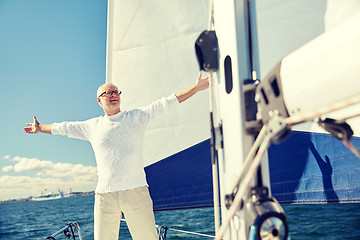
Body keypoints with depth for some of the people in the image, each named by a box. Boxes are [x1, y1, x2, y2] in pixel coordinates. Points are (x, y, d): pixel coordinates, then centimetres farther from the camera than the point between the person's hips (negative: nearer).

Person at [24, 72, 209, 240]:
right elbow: (64, 127, 31)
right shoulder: (92, 126, 17)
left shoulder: (136, 117, 10)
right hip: (105, 195, 2)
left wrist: (196, 87, 7)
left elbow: (166, 102, 8)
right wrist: (40, 128, 42)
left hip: (136, 191, -2)